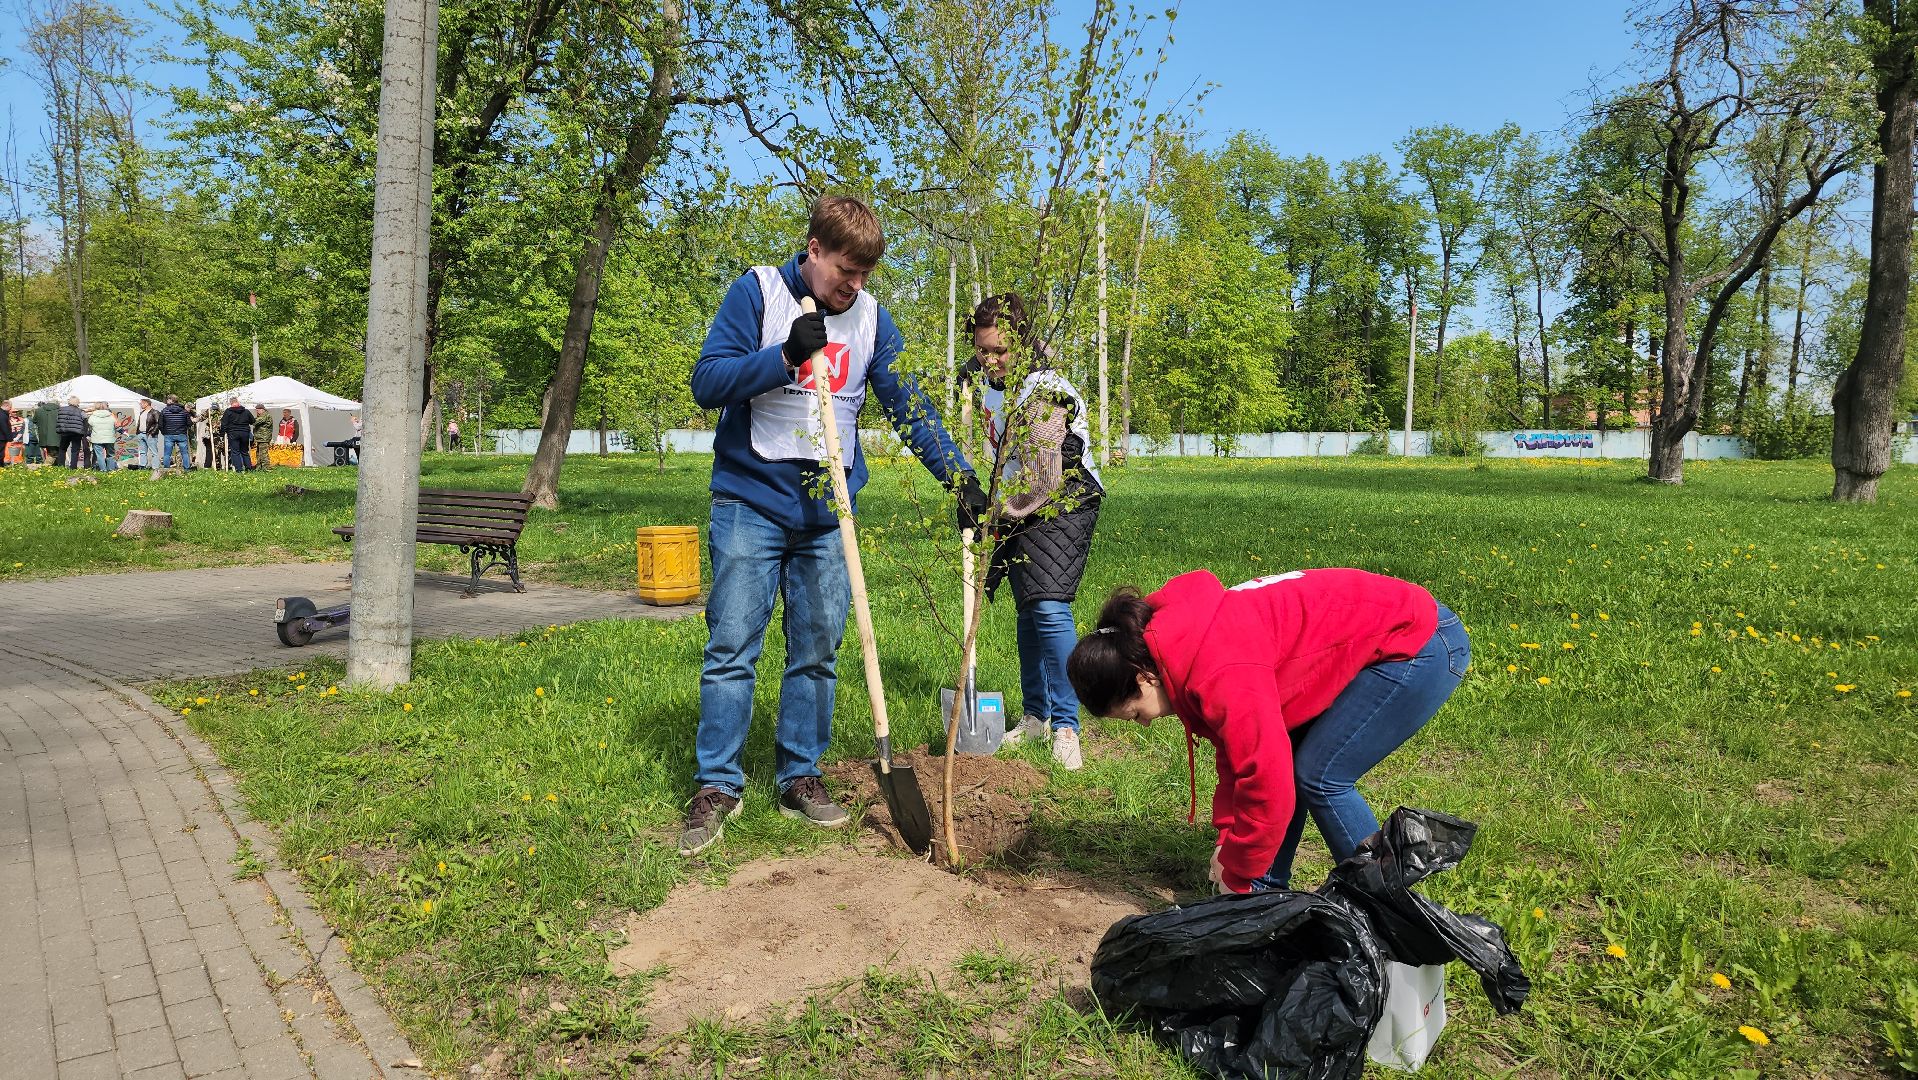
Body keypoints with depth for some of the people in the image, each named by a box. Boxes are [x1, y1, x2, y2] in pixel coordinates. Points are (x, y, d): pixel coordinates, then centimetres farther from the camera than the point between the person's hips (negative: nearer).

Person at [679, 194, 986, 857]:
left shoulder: (871, 317, 7)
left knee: (817, 651, 8)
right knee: (732, 648, -1)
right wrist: (786, 355, -21)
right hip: (750, 504, -3)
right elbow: (707, 383, -9)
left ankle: (800, 778, 20)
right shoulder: (757, 293, -3)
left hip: (827, 513, 4)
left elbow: (908, 407, 7)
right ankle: (717, 787, 9)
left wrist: (960, 478, -3)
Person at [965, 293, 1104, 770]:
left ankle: (1065, 728, -13)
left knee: (1049, 607, -19)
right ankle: (1035, 715, 22)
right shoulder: (982, 375, 2)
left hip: (1063, 503, -8)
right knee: (1028, 611, 11)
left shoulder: (1043, 390, -24)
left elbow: (1042, 478, -25)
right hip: (1018, 508, 8)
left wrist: (1002, 519, -14)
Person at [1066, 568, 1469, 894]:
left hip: (1419, 643, -9)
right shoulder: (1179, 640, 1)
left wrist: (1237, 873, -10)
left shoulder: (1217, 673, -29)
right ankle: (1268, 891, 17)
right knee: (1286, 758, 6)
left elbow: (1268, 777, -25)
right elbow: (1235, 748, 11)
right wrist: (1227, 837, 8)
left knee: (1321, 777, -9)